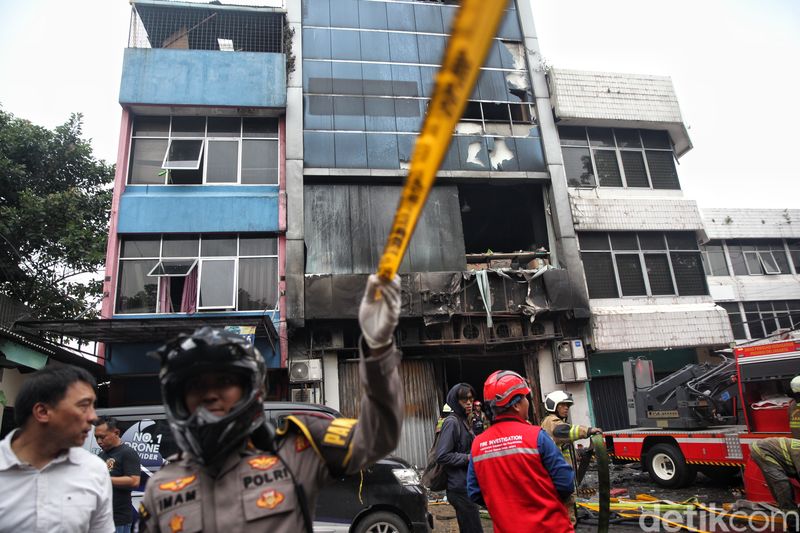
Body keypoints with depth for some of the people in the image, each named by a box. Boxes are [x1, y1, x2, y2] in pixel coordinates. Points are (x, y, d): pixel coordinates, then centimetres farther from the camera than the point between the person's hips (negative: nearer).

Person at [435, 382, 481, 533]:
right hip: (460, 488, -9)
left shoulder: (464, 421, 12)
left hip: (466, 486, 9)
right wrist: (468, 458, -17)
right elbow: (442, 456, -20)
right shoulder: (452, 422, -15)